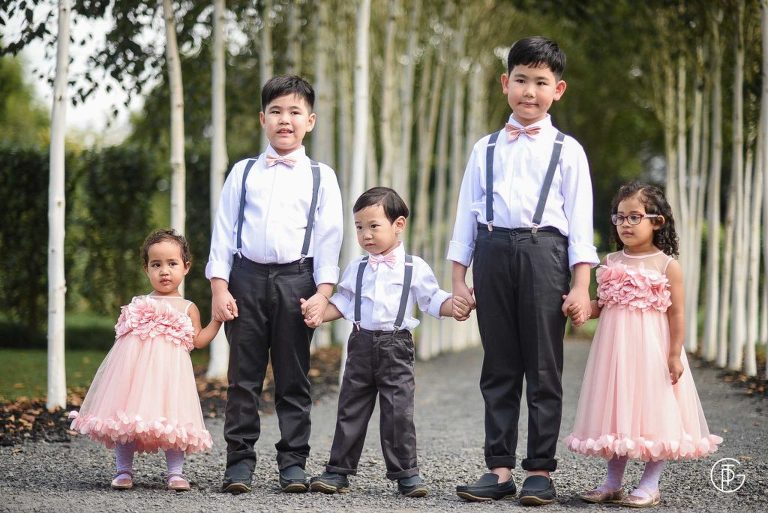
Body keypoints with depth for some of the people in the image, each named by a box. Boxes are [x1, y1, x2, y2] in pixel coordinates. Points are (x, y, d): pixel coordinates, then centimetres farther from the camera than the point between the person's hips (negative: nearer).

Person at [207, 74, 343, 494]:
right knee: (243, 377, 2)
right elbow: (224, 231, 7)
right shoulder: (243, 172, 10)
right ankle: (239, 460, 7)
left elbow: (329, 237, 3)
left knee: (293, 379, 4)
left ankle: (293, 462, 10)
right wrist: (219, 287, -1)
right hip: (247, 277, 1)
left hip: (296, 279, -1)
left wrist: (324, 291, -6)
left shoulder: (320, 177, 8)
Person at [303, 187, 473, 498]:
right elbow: (343, 302, 12)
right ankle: (338, 471, 11)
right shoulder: (356, 269, 10)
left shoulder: (415, 268, 0)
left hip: (396, 346, -3)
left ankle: (406, 473, 4)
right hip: (362, 343, 3)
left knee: (399, 411, -4)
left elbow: (433, 299, 3)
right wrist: (318, 314, -3)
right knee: (351, 409, 6)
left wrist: (455, 306, -15)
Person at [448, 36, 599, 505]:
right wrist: (459, 277, 8)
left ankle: (541, 470, 4)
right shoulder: (486, 149, 15)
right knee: (499, 369, 5)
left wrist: (582, 285, -6)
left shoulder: (566, 150, 7)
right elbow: (467, 214, 15)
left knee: (544, 369, -1)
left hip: (543, 251, -3)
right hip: (493, 251, 3)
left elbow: (580, 220, 3)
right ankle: (500, 469, 8)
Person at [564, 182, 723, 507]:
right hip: (616, 351, 4)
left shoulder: (667, 266, -4)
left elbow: (676, 314, -5)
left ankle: (650, 485, 7)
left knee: (653, 412, -1)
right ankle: (612, 482, 18)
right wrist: (581, 308, -11)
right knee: (616, 412, 9)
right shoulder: (611, 263, 8)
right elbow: (601, 305, 10)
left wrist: (675, 355, -10)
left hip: (651, 351, -4)